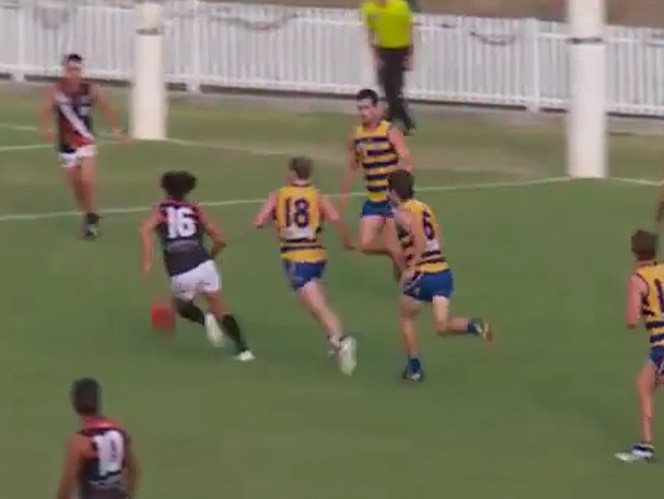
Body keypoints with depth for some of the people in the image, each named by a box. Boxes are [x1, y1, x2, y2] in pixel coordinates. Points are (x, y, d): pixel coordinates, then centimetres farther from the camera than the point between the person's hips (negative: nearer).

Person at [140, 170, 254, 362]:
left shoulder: (160, 211, 15)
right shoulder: (196, 211, 17)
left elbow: (145, 230, -7)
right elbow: (220, 240, 13)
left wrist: (147, 261, -11)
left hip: (180, 274, -1)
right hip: (204, 265, 1)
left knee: (181, 306, 28)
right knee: (221, 310, 13)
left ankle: (205, 319, -2)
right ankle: (242, 348, -2)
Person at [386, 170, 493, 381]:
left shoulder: (401, 214, -7)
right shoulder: (425, 208, 17)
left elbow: (421, 239, -23)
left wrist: (411, 269, -21)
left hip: (422, 275, -6)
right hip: (443, 271, 6)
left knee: (406, 318, 18)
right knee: (442, 327, 5)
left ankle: (414, 367, 20)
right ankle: (474, 326, -21)